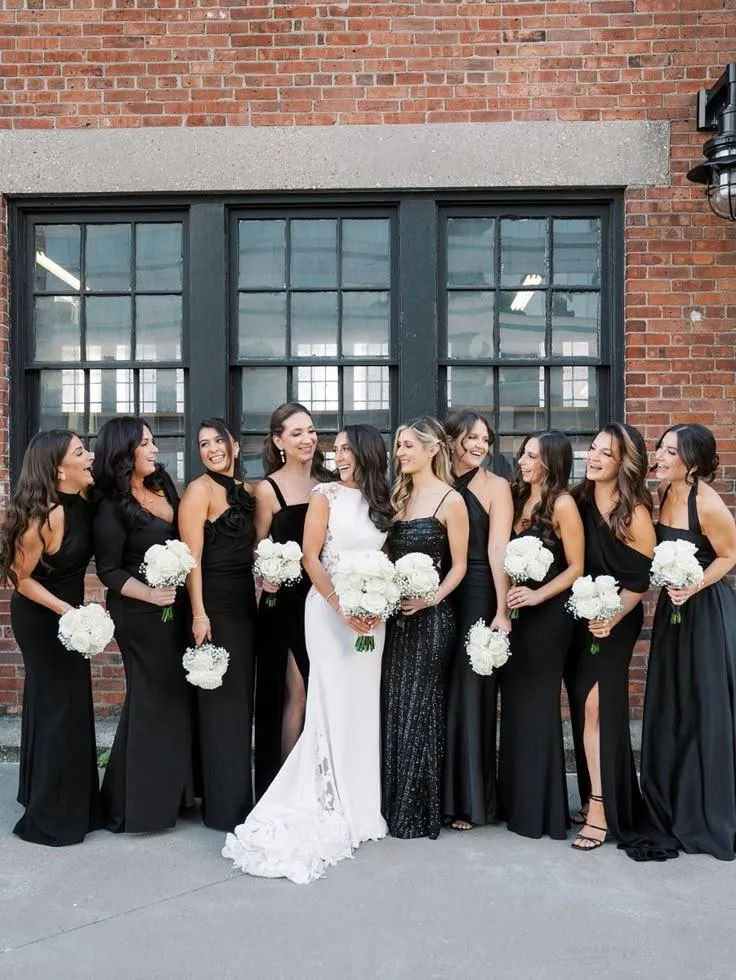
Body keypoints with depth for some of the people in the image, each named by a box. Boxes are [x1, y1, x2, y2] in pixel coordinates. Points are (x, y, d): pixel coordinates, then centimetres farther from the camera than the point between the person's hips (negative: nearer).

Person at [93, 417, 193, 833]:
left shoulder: (163, 483, 5)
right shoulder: (112, 508, -15)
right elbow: (109, 570, -14)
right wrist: (149, 595, -25)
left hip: (175, 605, 7)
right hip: (141, 612, -7)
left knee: (177, 693, 15)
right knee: (151, 699, 1)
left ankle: (171, 790, 31)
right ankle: (135, 801, 17)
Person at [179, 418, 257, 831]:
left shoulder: (245, 490, 13)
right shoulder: (200, 489, -9)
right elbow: (191, 556, -15)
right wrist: (199, 614, -20)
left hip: (245, 602, 8)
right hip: (215, 603, -7)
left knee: (242, 696, 13)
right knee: (222, 700, -1)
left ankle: (241, 794, 26)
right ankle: (225, 805, 11)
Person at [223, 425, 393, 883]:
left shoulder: (383, 502, 11)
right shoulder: (326, 495, -2)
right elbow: (311, 558, -7)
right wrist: (342, 607, -14)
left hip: (372, 613, 4)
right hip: (330, 609, -4)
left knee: (364, 706, 9)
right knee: (333, 704, -4)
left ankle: (359, 805, 22)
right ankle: (331, 808, 9)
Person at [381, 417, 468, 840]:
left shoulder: (450, 499, -6)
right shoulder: (398, 495, 13)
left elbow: (459, 565, -5)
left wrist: (431, 599, -18)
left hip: (430, 616, -6)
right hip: (394, 613, 6)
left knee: (419, 710, 0)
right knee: (391, 707, 9)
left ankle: (419, 812, 14)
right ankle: (392, 805, 22)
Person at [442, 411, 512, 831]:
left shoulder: (495, 486, 0)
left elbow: (498, 549, -8)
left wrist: (501, 610, -14)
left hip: (478, 595, -4)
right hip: (439, 596, 4)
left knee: (470, 691, 1)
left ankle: (471, 800, 12)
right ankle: (441, 794, 22)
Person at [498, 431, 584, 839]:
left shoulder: (562, 504, -10)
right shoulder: (519, 499, 10)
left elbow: (576, 567, -11)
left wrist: (538, 595, -19)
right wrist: (507, 598, 2)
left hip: (547, 614, -7)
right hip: (516, 611, 7)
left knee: (537, 703, 2)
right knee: (514, 701, 12)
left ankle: (541, 807, 16)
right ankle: (516, 800, 25)